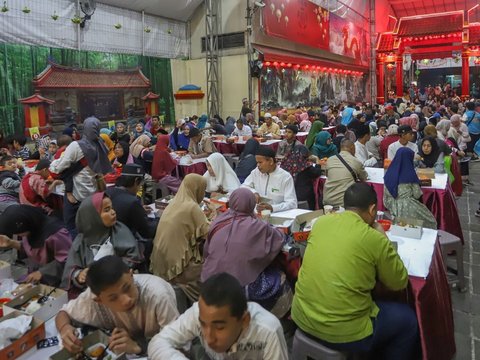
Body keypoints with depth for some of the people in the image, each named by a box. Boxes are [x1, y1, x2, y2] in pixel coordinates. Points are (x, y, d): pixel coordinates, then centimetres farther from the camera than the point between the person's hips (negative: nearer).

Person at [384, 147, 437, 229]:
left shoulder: (389, 173, -2)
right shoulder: (410, 174, -15)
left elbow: (386, 195, 2)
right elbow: (417, 195, -6)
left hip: (392, 207, 5)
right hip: (408, 207, -5)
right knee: (430, 221, 19)